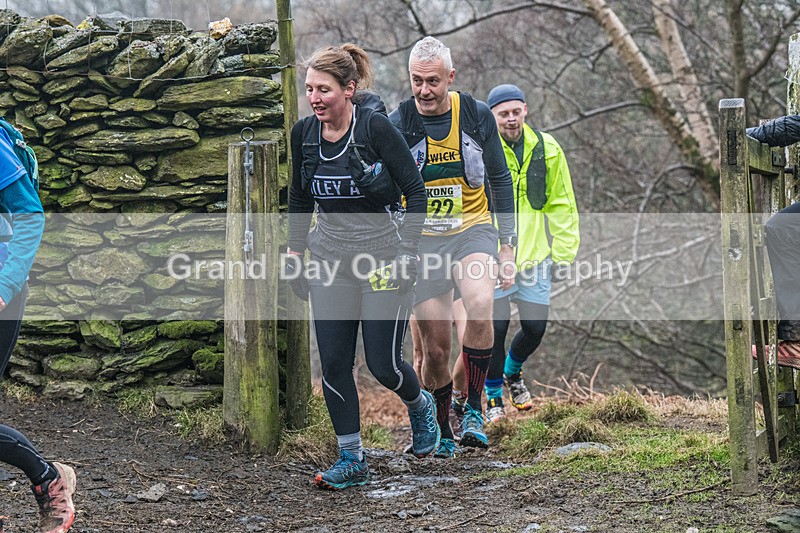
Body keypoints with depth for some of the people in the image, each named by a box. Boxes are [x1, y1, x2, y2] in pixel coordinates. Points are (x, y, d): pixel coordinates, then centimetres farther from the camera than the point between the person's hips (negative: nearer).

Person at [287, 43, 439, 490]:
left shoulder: (376, 126, -16)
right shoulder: (304, 133, 0)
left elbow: (416, 190, -10)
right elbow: (299, 198, 15)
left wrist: (407, 252, -15)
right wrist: (296, 253, 12)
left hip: (384, 255, -5)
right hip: (331, 258, 5)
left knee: (383, 364, -3)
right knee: (333, 363, -2)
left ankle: (421, 405, 31)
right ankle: (352, 460, 8)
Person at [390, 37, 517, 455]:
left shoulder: (476, 116, -3)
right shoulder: (397, 125, -7)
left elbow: (500, 180, 6)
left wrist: (508, 247, 4)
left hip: (472, 229, 0)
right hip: (421, 239, 0)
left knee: (480, 304, -31)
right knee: (435, 349, -2)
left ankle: (473, 409, -16)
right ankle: (440, 432, 21)